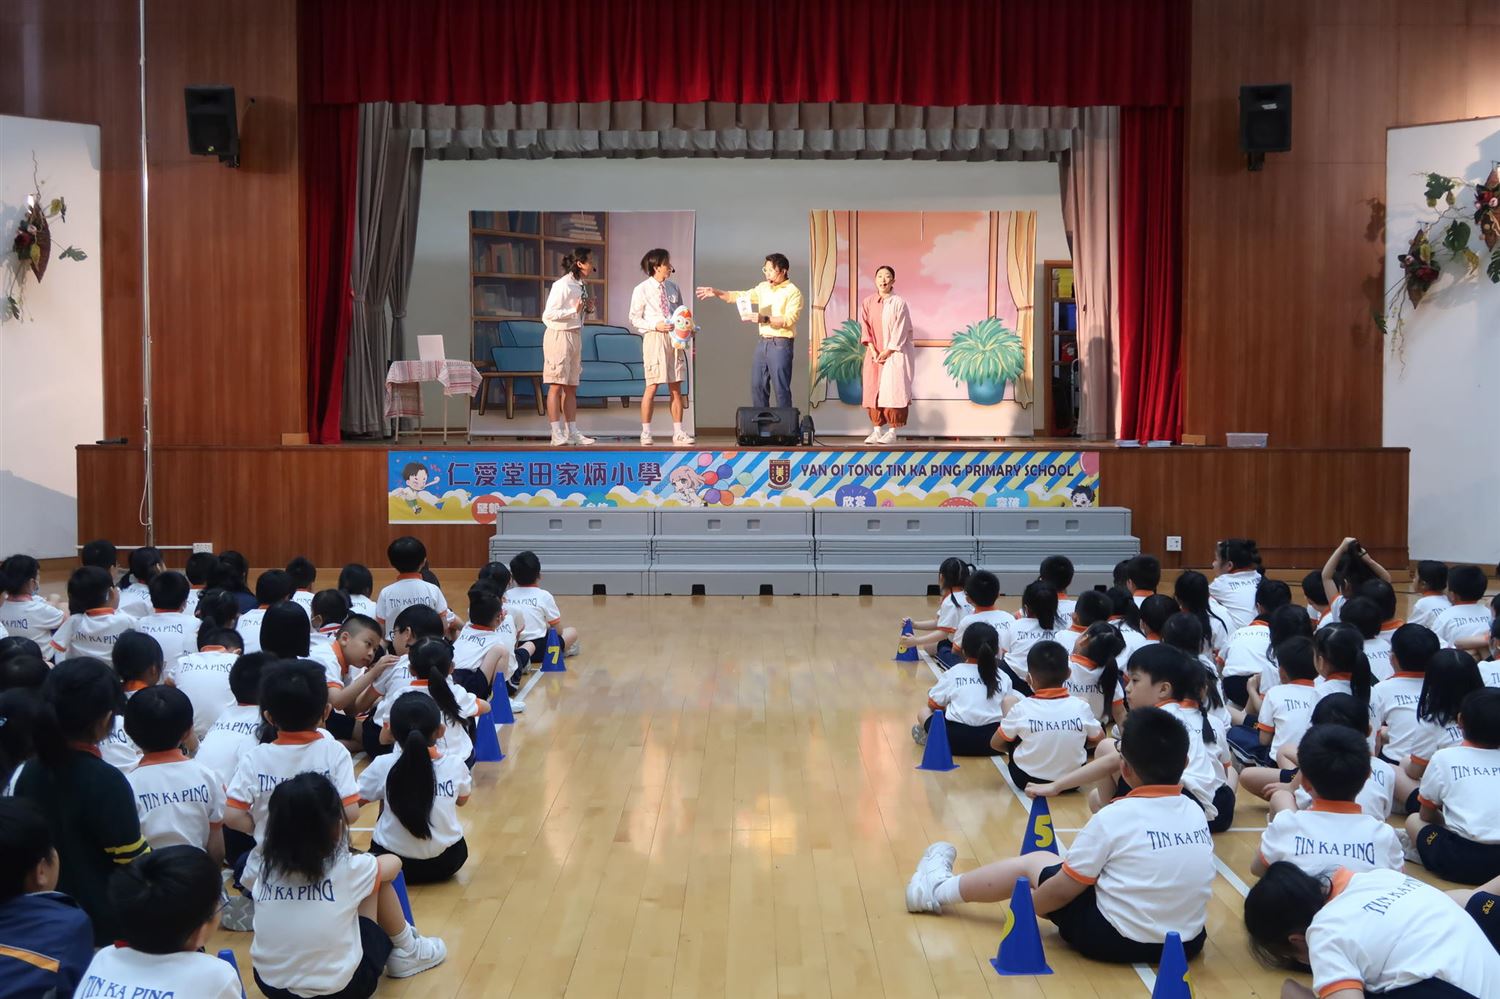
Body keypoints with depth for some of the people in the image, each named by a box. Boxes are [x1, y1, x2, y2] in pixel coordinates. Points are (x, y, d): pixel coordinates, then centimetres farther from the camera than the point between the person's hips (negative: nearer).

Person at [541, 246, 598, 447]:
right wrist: (573, 310, -23)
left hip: (575, 336, 9)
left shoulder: (580, 286, 11)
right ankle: (557, 434, -4)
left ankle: (572, 432, 14)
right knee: (556, 385, -5)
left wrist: (588, 309, 3)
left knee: (571, 387, 10)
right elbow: (548, 315, -18)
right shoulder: (562, 285, -14)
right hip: (559, 335, -9)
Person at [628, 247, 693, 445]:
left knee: (676, 387, 5)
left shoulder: (673, 287, 9)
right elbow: (635, 318, -3)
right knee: (652, 386, -5)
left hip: (674, 338, 5)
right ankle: (646, 433, 4)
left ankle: (678, 432, 10)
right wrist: (655, 326, -16)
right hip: (654, 338, -5)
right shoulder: (642, 290, -5)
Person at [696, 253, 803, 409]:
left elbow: (789, 319, -18)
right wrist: (716, 293, 2)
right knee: (757, 385, 10)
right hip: (763, 342, 7)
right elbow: (740, 296, 13)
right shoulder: (763, 287, 13)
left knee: (781, 388, -5)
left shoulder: (793, 292, -8)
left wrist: (764, 319, -24)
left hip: (780, 344, -7)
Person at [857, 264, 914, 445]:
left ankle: (893, 432, -8)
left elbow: (900, 331, -8)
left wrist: (887, 351, -13)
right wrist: (873, 350, -8)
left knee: (892, 390, -10)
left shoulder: (899, 303, -5)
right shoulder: (867, 303, 7)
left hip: (895, 353, -4)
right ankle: (877, 430, 5)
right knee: (873, 390, 0)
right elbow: (865, 328, 4)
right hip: (874, 354, 4)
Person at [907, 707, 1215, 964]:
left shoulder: (1114, 817, -16)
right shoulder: (1196, 813, -1)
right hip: (1187, 943, 5)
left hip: (1114, 939, -5)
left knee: (1034, 862, 15)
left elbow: (1063, 890, -9)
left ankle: (940, 890, 34)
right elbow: (1163, 879, 11)